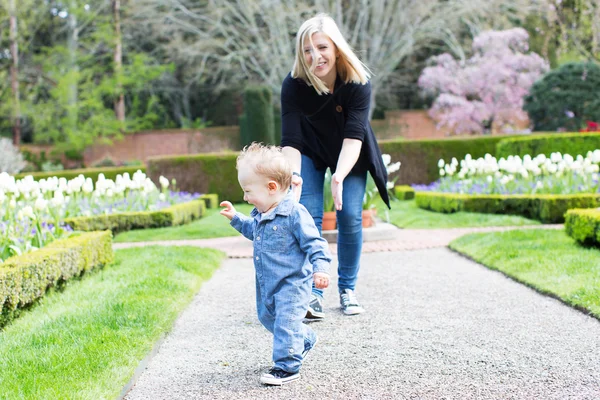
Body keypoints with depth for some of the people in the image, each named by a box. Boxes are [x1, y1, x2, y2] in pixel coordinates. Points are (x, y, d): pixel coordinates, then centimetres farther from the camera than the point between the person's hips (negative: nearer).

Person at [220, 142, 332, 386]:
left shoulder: (294, 213, -22)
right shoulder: (260, 214, 4)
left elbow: (314, 243, -21)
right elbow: (253, 230, 27)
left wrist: (319, 268, -30)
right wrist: (236, 218, 19)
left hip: (292, 282, -10)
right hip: (267, 283, 10)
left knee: (286, 322, -10)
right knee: (267, 316, 23)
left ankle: (287, 367, 1)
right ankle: (304, 341, 42)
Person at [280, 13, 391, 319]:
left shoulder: (358, 82, -30)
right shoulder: (293, 85, -29)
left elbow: (354, 136, -37)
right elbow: (290, 140, -31)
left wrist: (339, 177, -52)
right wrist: (294, 175, -49)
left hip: (350, 155, 0)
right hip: (310, 152, 0)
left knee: (350, 216, -7)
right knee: (308, 216, -13)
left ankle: (347, 290, 10)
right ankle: (313, 294, -8)